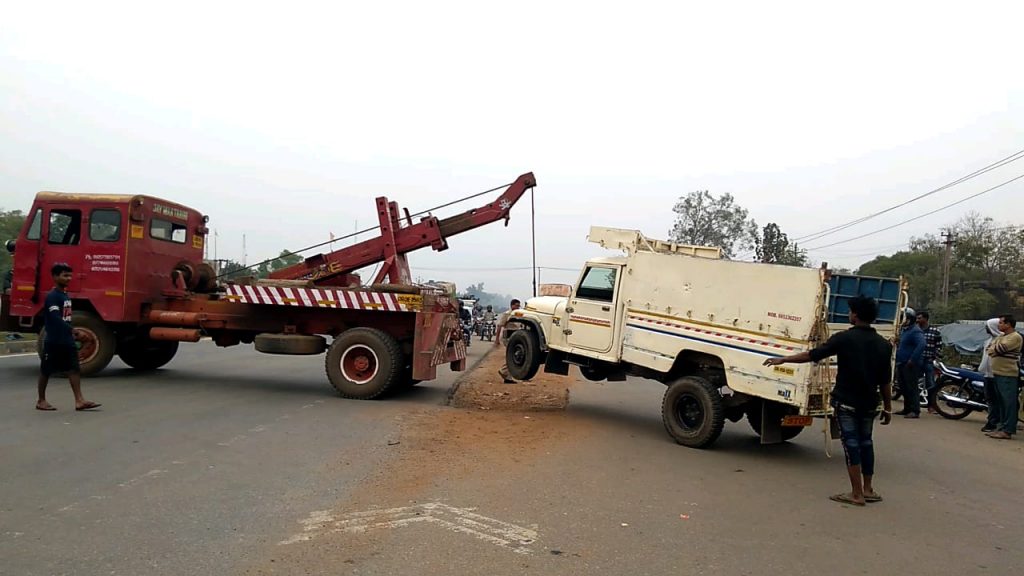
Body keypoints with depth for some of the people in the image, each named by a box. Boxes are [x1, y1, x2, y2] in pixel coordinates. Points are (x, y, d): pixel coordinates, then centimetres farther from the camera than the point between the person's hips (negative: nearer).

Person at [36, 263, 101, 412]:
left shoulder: (66, 295, 12)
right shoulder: (52, 296, -14)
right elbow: (56, 318, -25)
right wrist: (72, 331, -31)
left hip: (67, 341, 8)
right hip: (54, 341, -8)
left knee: (74, 368, 0)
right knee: (46, 370, 6)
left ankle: (79, 400, -3)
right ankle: (41, 401, 19)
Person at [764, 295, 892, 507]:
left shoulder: (844, 338, -12)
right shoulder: (884, 345, 2)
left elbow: (813, 355, -10)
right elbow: (885, 382, 4)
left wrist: (783, 359, -2)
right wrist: (887, 408, 12)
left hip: (846, 402, -5)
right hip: (869, 403, 5)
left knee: (852, 444, 0)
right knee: (865, 442, 17)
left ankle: (856, 493, 3)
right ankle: (868, 490, 24)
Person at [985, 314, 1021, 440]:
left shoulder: (1015, 337, -10)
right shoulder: (1000, 336, 19)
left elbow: (1001, 348, -19)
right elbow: (988, 348, 15)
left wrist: (991, 350, 1)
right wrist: (994, 350, -7)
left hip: (1008, 375, -9)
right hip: (997, 373, 9)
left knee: (1008, 403, -7)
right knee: (1001, 402, 14)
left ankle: (1007, 431, -8)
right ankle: (1001, 426, 21)